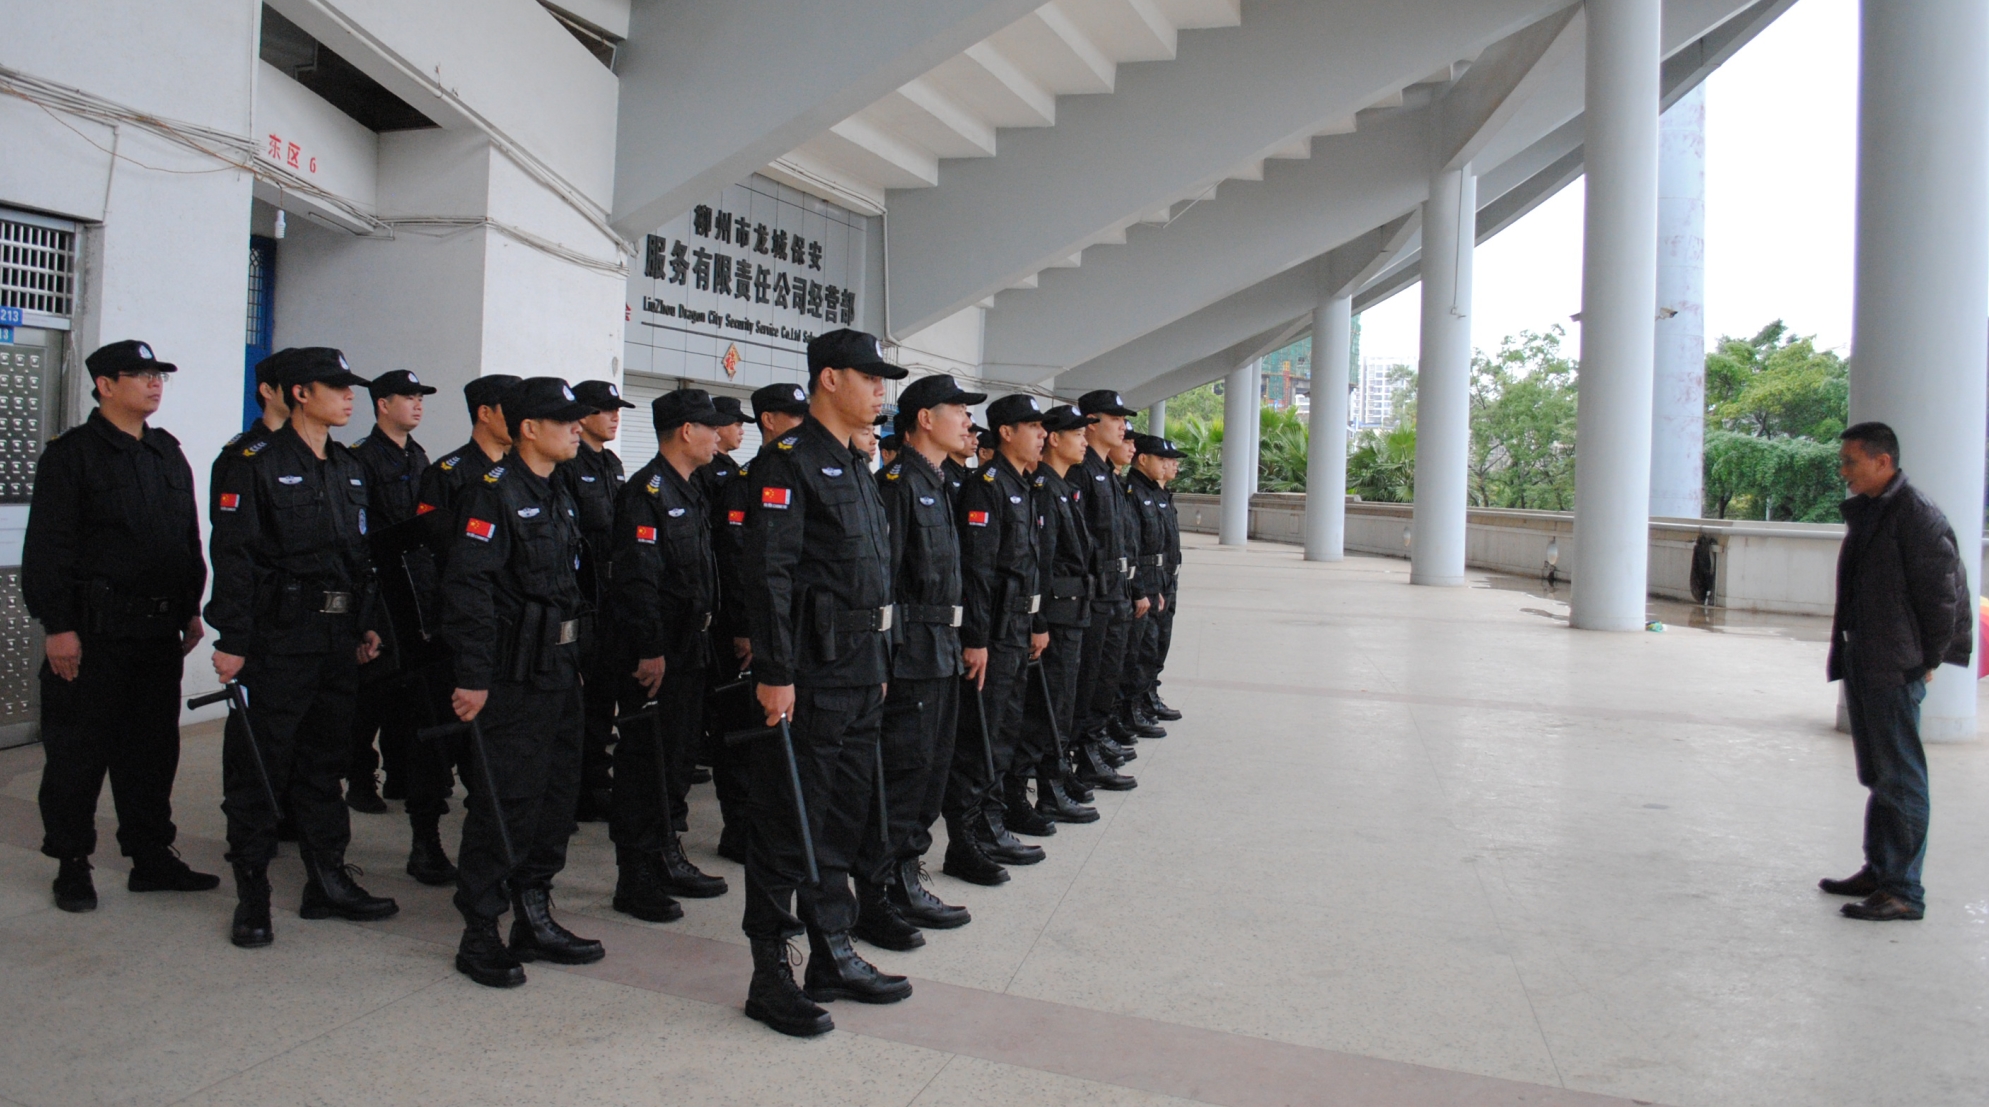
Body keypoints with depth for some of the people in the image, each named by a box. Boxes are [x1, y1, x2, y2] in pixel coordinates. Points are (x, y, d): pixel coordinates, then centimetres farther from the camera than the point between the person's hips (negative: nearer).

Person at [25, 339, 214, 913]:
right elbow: (47, 548, -10)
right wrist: (57, 626, -15)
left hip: (159, 630, 6)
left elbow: (190, 540, 19)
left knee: (154, 748, 12)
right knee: (79, 751, 3)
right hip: (94, 631, -6)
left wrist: (191, 609, 15)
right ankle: (72, 865, 15)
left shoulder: (168, 455, 14)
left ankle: (151, 855, 21)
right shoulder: (71, 455, -6)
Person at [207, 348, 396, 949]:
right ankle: (252, 895, 11)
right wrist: (231, 641, -16)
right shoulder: (258, 464, -6)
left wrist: (367, 625, 14)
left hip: (338, 639, 7)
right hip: (278, 637, -7)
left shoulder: (349, 469, 15)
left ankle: (329, 881, 21)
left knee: (327, 761, 13)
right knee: (260, 765, 1)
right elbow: (233, 556, -11)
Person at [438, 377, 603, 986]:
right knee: (503, 803, -3)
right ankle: (479, 936, 9)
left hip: (559, 670, 9)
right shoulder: (495, 492, -12)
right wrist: (473, 678, -22)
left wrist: (575, 659, 17)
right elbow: (467, 586, -19)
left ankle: (534, 919, 25)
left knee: (556, 794, 13)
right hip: (514, 677, -9)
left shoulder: (558, 496, 16)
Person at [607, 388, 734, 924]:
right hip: (654, 655, -9)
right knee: (646, 760, -3)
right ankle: (636, 879, 5)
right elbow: (636, 579, -21)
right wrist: (649, 652, -23)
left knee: (677, 757, 16)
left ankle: (667, 859, 27)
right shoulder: (646, 492, -14)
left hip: (688, 650, 10)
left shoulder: (688, 491, 16)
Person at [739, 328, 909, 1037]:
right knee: (788, 825, 0)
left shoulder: (854, 467, 18)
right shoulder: (788, 461, -11)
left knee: (843, 820, 15)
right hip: (810, 674, -9)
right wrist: (774, 673, -22)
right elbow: (768, 573, -18)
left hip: (860, 674, 9)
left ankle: (834, 958, 26)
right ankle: (770, 977, 10)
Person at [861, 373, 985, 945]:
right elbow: (882, 576, -19)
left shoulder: (937, 484, 18)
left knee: (933, 770, 14)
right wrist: (884, 658, -22)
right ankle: (873, 901, 5)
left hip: (941, 650, 10)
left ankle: (906, 884, 25)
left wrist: (955, 642, 19)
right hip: (910, 654, -10)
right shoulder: (897, 482, -13)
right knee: (900, 773, -5)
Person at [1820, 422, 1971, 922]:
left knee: (1900, 778, -4)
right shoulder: (1864, 512, 13)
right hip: (1862, 664, 9)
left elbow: (1942, 595, -14)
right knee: (1877, 775, 17)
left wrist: (1928, 661, -7)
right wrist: (1846, 652, 15)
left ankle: (1903, 891, 2)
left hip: (1896, 669, -9)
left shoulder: (1917, 516, -15)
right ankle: (1878, 871, 27)